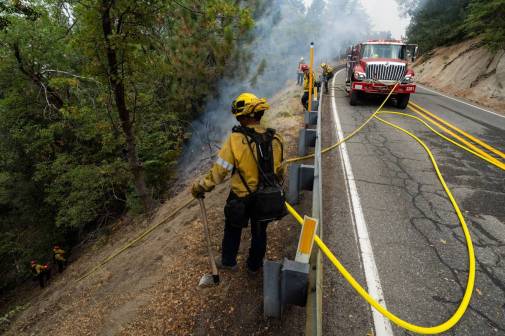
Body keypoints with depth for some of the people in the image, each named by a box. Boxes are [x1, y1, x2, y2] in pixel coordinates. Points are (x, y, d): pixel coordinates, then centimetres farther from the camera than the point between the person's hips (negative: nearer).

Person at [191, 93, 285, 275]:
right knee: (259, 232, 25)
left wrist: (201, 186, -7)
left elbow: (219, 171, -21)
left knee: (233, 229, 24)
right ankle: (254, 266, 45)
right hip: (267, 198, 4)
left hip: (241, 199, -3)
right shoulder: (274, 139, -10)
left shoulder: (235, 140, -25)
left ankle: (228, 261, 46)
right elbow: (279, 171, 2)